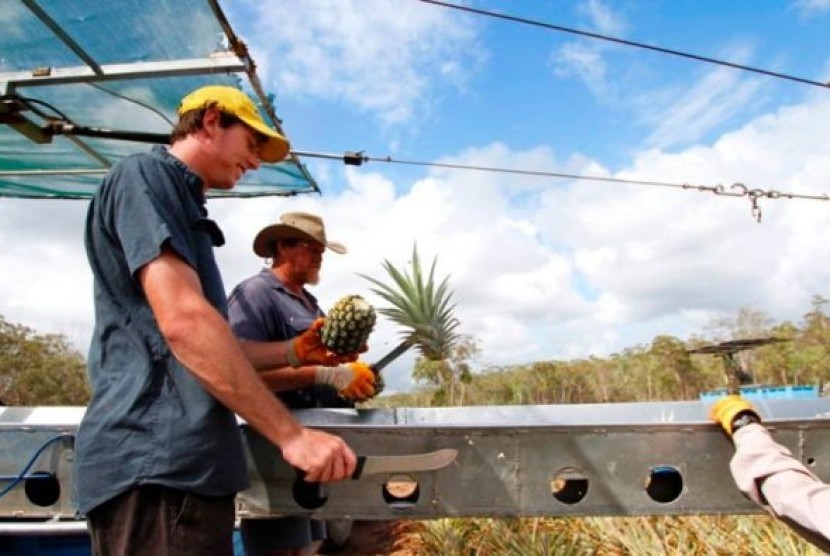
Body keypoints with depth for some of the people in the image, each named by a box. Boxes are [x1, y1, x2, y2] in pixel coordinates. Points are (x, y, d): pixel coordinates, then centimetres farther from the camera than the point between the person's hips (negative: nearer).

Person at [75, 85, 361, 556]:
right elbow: (182, 321, -20)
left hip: (187, 461, 10)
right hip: (156, 457, -10)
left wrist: (295, 352, 13)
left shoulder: (182, 204, 24)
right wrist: (291, 435, -20)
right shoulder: (145, 175, -5)